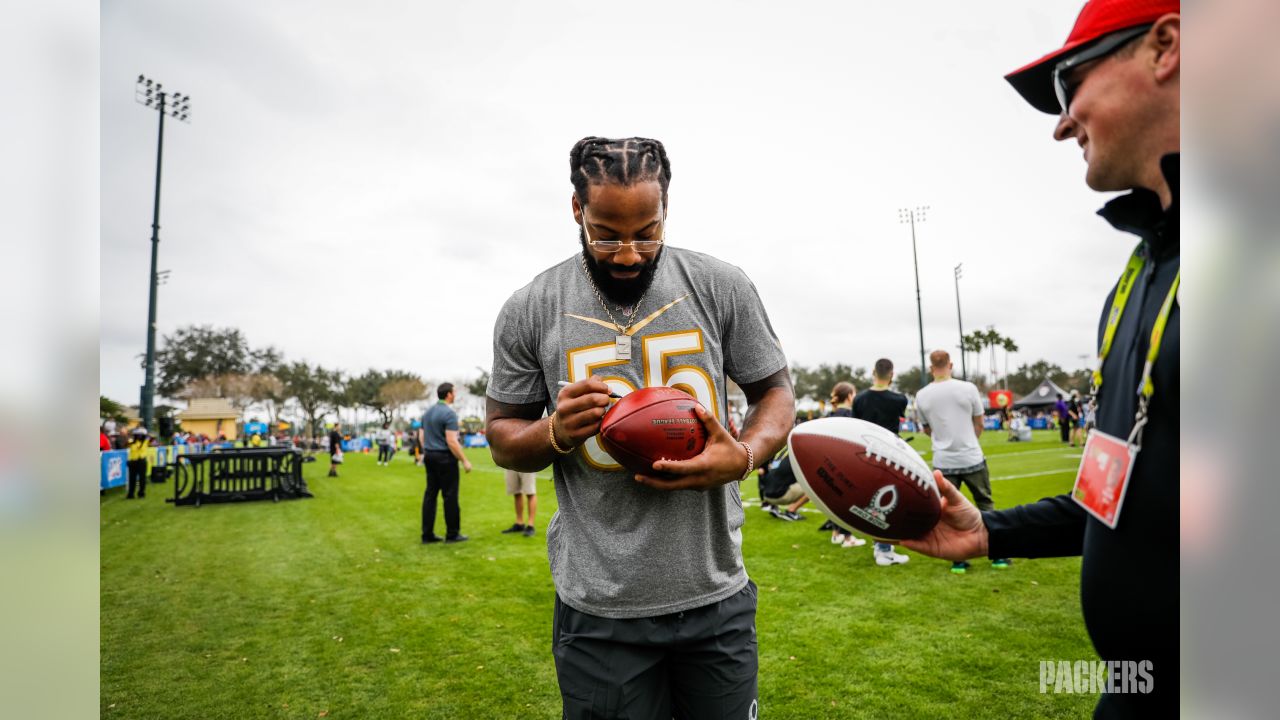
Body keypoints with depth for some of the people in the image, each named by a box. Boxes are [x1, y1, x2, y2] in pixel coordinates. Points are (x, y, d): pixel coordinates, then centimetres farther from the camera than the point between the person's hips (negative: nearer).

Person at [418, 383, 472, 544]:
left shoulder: (427, 412, 11)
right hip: (445, 458, -8)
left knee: (430, 494, 9)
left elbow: (421, 436, 15)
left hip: (430, 457, 8)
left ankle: (427, 534, 11)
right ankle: (452, 534, 6)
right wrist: (464, 460, -14)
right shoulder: (449, 413, -15)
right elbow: (451, 441, -20)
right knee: (450, 495, 0)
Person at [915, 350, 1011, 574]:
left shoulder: (922, 396, -4)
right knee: (986, 506, 15)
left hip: (943, 463, 0)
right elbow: (979, 425, 4)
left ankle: (958, 561, 13)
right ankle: (998, 556, 20)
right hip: (972, 459, 0)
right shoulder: (968, 388, -7)